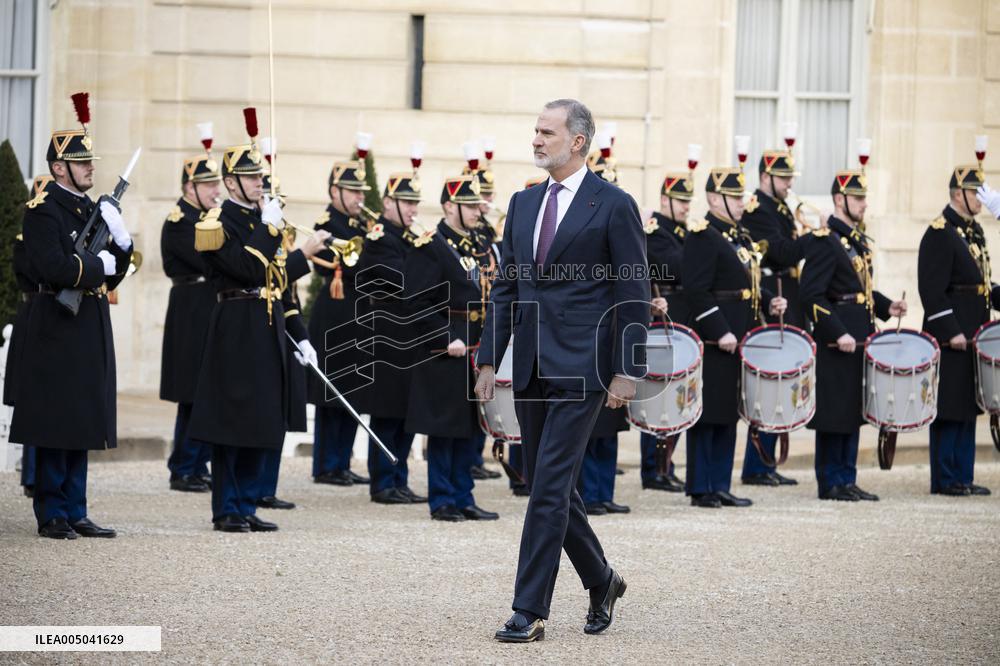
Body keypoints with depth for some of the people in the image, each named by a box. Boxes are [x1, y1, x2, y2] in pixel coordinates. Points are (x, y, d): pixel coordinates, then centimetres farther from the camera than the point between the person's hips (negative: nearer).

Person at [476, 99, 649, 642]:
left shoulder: (614, 206, -5)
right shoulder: (524, 204, 14)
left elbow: (634, 296, -6)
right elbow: (505, 287, 16)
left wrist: (627, 372, -11)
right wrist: (488, 360, 10)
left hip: (581, 367, -7)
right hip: (531, 368, 7)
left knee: (549, 487, -11)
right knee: (548, 485, 11)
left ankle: (529, 612, -10)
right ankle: (601, 581, 30)